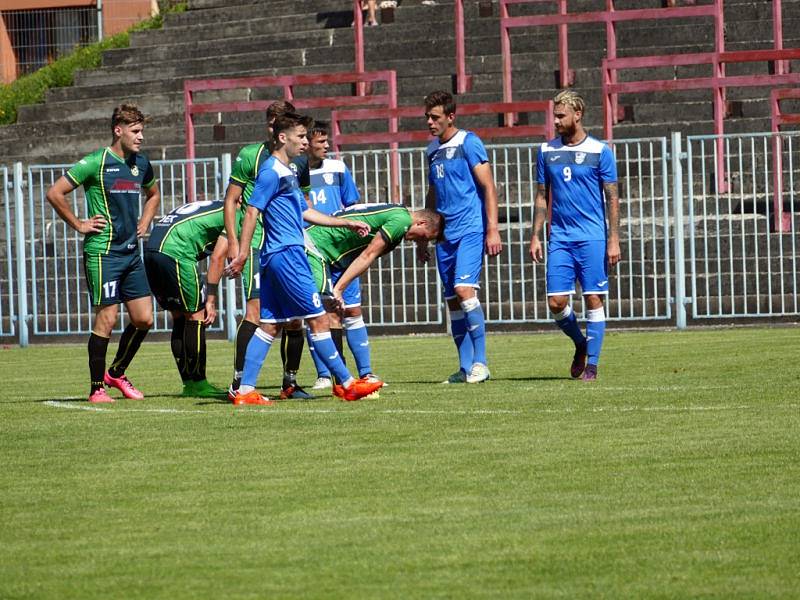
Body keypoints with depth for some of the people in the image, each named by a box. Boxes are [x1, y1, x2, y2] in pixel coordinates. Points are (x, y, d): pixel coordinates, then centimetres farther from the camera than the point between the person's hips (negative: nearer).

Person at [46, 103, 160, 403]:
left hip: (131, 252, 7)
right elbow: (55, 193, -11)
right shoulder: (96, 162, -10)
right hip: (103, 252, -7)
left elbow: (153, 195, 33)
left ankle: (116, 373, 22)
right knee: (106, 319, -6)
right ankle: (97, 388, 3)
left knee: (144, 319, 4)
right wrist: (79, 225, -7)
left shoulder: (141, 164, 11)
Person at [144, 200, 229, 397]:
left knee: (180, 317, 15)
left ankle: (189, 383, 18)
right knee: (196, 315, 0)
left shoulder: (207, 208, 31)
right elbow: (217, 257, -2)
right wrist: (211, 300, -1)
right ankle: (197, 384, 3)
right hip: (175, 253, -9)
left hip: (151, 249, 9)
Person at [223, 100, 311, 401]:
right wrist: (233, 242, -6)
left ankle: (290, 382, 15)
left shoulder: (299, 160, 12)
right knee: (256, 308, -15)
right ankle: (238, 382, -14)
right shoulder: (251, 155, 0)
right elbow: (230, 200, 2)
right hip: (257, 242, -5)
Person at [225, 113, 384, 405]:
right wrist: (242, 255, -23)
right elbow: (252, 211, -17)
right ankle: (346, 383, 1)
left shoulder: (286, 172, 19)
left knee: (270, 324, 7)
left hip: (275, 259, 10)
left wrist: (347, 223, 28)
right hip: (286, 253, -10)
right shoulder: (272, 171, -11)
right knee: (318, 318, -4)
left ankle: (245, 390, 3)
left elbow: (305, 212, 27)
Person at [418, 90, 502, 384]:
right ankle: (466, 368, 9)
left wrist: (492, 230, -17)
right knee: (453, 301, 5)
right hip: (445, 235, 7)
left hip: (470, 230, -7)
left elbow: (488, 187, -9)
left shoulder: (468, 143, -6)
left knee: (464, 289, -20)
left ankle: (480, 362, -15)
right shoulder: (432, 150, 16)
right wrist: (423, 236, 26)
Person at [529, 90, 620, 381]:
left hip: (592, 238, -3)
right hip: (559, 238, 3)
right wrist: (535, 237, 8)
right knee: (556, 301, -3)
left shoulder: (599, 151, -2)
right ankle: (581, 344, 22)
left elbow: (612, 198, -2)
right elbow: (542, 197, 14)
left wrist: (614, 240, -8)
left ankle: (591, 364, 2)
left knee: (593, 300, -4)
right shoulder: (547, 151, 9)